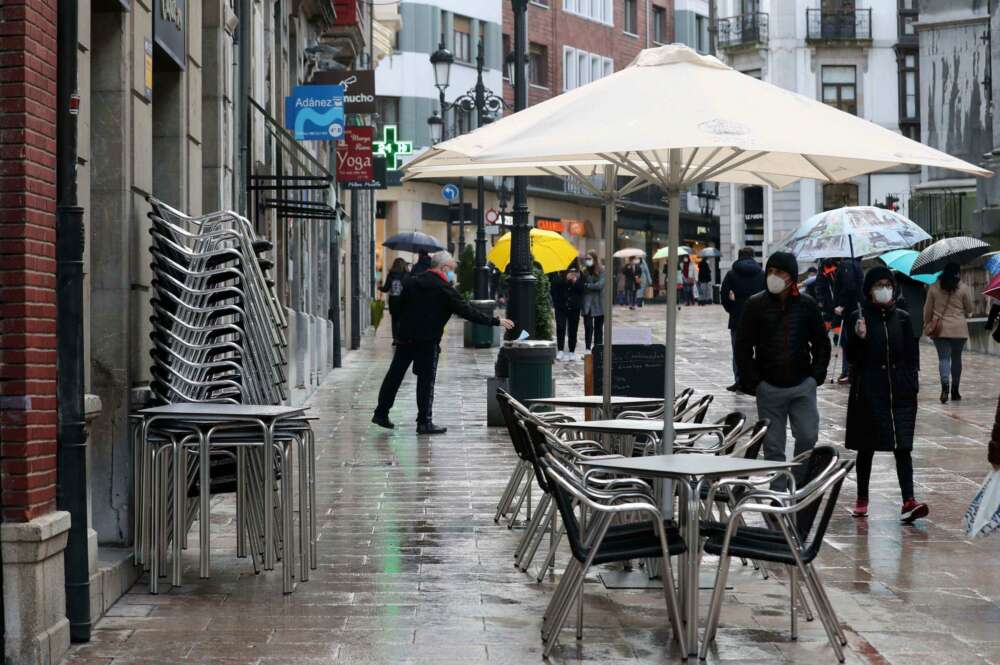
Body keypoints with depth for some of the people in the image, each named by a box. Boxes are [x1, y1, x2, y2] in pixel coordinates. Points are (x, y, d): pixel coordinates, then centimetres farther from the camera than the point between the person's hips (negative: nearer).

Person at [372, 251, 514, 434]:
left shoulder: (412, 282, 11)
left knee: (394, 375, 12)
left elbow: (401, 308, 17)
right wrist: (496, 321, -4)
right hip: (428, 341, -6)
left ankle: (381, 413, 18)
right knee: (426, 380, 0)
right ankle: (424, 422, 1)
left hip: (405, 337, 6)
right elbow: (468, 311, -9)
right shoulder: (444, 289, -8)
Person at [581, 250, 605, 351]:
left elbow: (600, 285, -12)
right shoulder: (584, 271, 4)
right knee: (588, 326, -5)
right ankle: (588, 348, 0)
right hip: (587, 303, 1)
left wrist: (586, 286, -7)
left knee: (598, 327, 7)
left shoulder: (602, 270, -3)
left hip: (599, 304, -1)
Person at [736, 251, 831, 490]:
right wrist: (751, 380, -5)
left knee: (808, 437, -6)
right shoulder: (755, 305, 0)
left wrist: (817, 374, 3)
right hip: (769, 387, -1)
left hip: (803, 385, 1)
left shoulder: (807, 305, 4)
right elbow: (743, 346, 2)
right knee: (773, 447, 3)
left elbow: (821, 342, 14)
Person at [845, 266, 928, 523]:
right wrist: (859, 338, -22)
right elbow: (853, 357, -5)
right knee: (866, 448, 9)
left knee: (903, 448, -6)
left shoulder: (902, 318, 7)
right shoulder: (858, 318, -2)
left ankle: (908, 502, -13)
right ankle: (862, 499, 23)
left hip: (900, 393, 2)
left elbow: (911, 355, 10)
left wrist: (912, 386, 3)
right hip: (868, 393, -2)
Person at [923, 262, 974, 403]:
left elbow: (927, 309, 6)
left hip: (939, 329, 1)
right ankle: (955, 391, 16)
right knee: (956, 358, 11)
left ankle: (945, 384, -26)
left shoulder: (933, 288, 1)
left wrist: (927, 325, 18)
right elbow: (969, 309, 5)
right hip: (959, 329, -1)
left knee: (943, 357, -1)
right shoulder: (963, 288, -4)